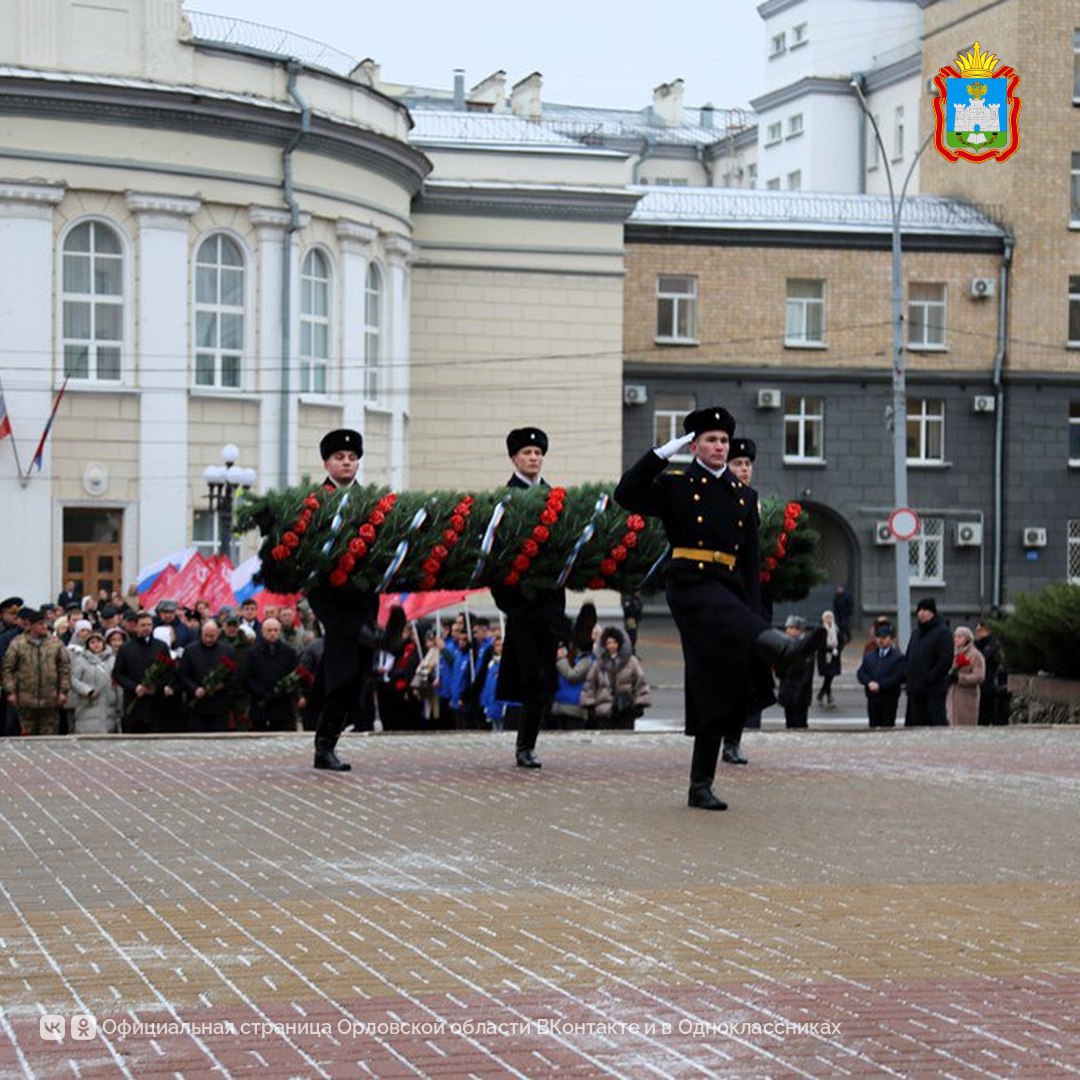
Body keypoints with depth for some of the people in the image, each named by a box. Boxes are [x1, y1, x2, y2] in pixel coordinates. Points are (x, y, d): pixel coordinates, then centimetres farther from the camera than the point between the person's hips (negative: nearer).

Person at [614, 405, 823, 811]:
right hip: (689, 584, -5)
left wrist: (754, 609, 6)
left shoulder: (744, 495, 17)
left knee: (717, 691, 3)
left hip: (728, 589, 5)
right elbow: (626, 496, -12)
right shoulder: (674, 485, 5)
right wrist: (661, 454, -15)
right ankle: (786, 650, -70)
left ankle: (701, 787, 6)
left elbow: (751, 560, 15)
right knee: (736, 623, -37)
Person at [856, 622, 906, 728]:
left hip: (888, 699, -5)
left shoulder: (898, 657, -4)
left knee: (887, 727, -4)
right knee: (873, 726, 7)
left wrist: (880, 685, -19)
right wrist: (869, 682, -12)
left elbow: (899, 677, -15)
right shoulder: (869, 655, 16)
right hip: (872, 699, 5)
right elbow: (860, 672, 9)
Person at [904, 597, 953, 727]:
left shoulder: (942, 632, -6)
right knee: (917, 724, 7)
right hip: (915, 690, 8)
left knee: (937, 722, -10)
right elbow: (909, 657, 25)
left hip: (934, 691, -8)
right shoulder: (916, 631, 17)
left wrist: (928, 679, -16)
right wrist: (909, 675, 9)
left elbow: (946, 661, -14)